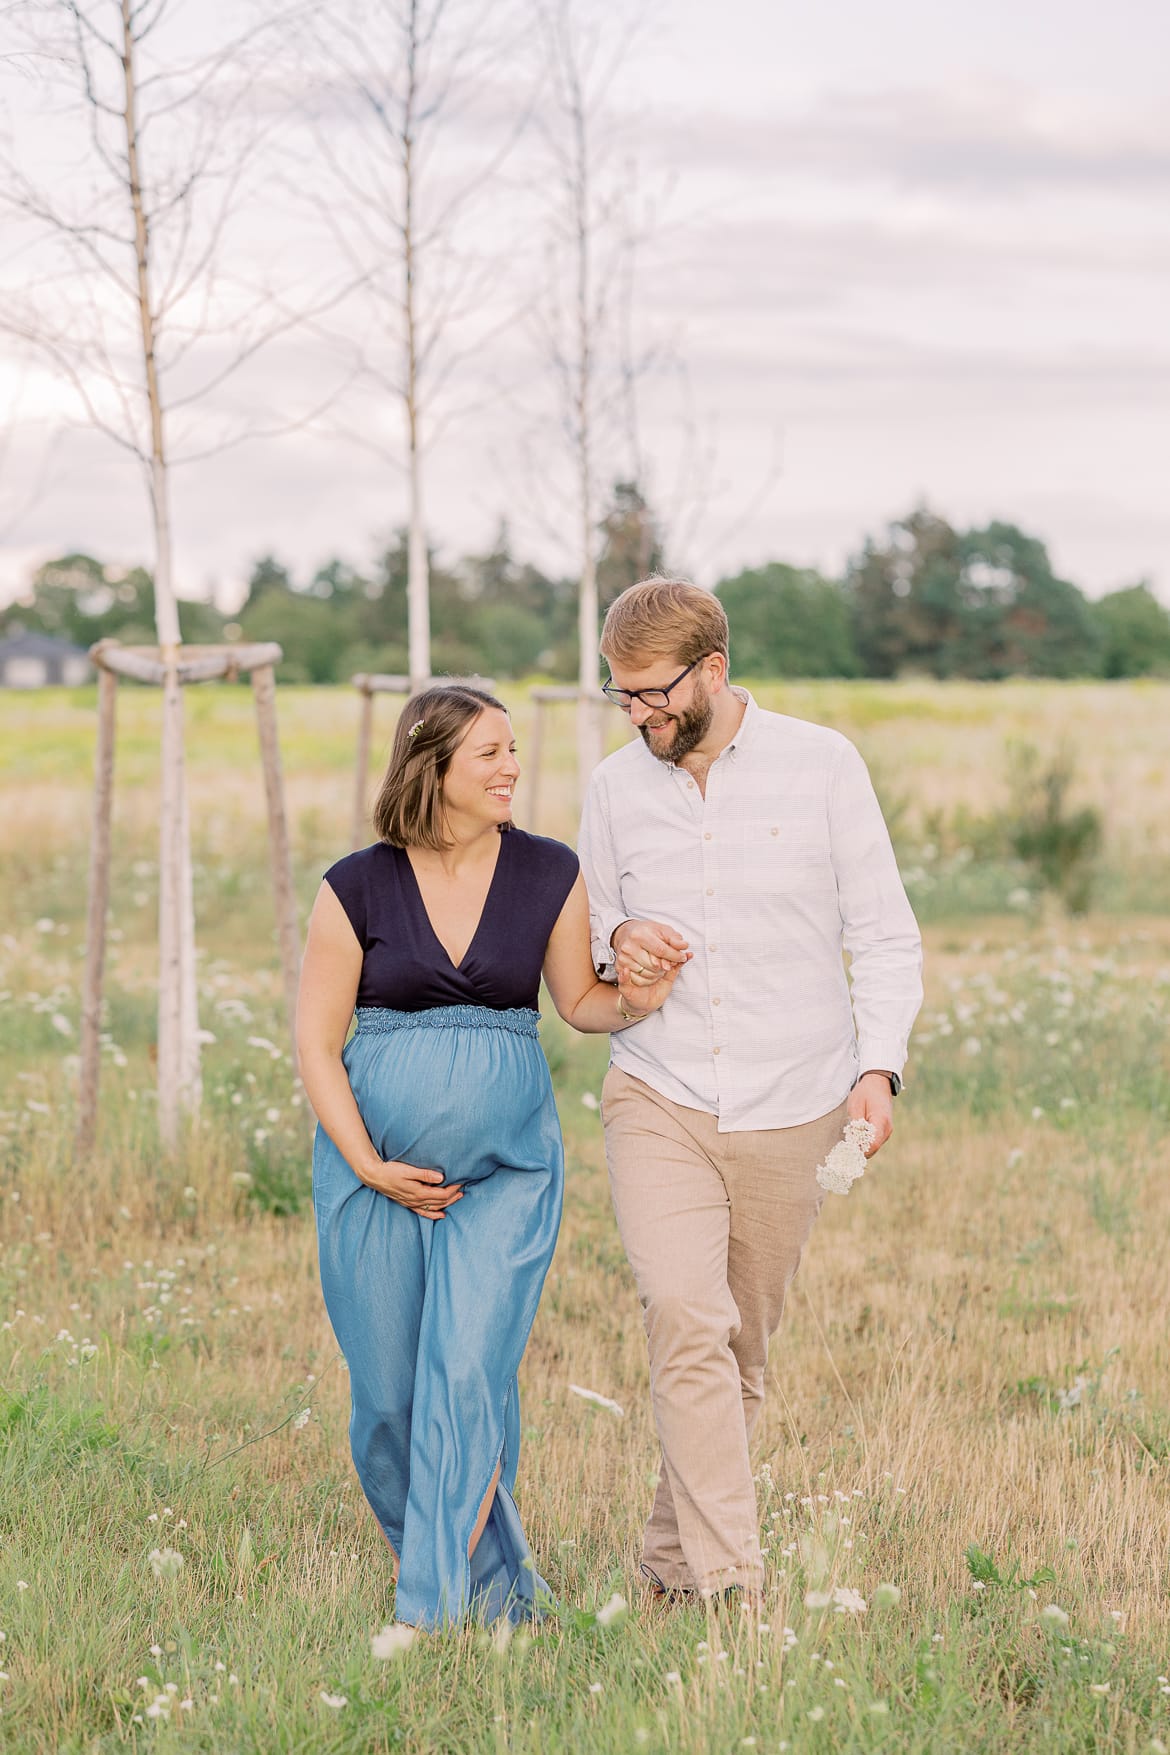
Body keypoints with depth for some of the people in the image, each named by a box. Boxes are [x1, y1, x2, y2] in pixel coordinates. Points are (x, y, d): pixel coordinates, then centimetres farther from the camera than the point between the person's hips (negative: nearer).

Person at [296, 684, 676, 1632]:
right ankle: (494, 1577, 27)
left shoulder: (550, 873, 2)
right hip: (374, 1168, 0)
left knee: (468, 1375, -12)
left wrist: (635, 1001, -10)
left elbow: (578, 999, 13)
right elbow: (316, 1040, 1)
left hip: (507, 1167, 0)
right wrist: (367, 1165, -8)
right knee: (389, 1395, 4)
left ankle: (435, 1612, -5)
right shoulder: (358, 887, -2)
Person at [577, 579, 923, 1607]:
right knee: (687, 1321, -19)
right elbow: (588, 928, 18)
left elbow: (886, 935, 1)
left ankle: (675, 1560, 25)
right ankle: (731, 1587, -20)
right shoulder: (616, 787, 5)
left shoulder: (821, 764, -2)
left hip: (792, 1108, 0)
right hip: (660, 1099, 0)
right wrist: (619, 940, -6)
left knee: (743, 1349, 8)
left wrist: (878, 1066, -13)